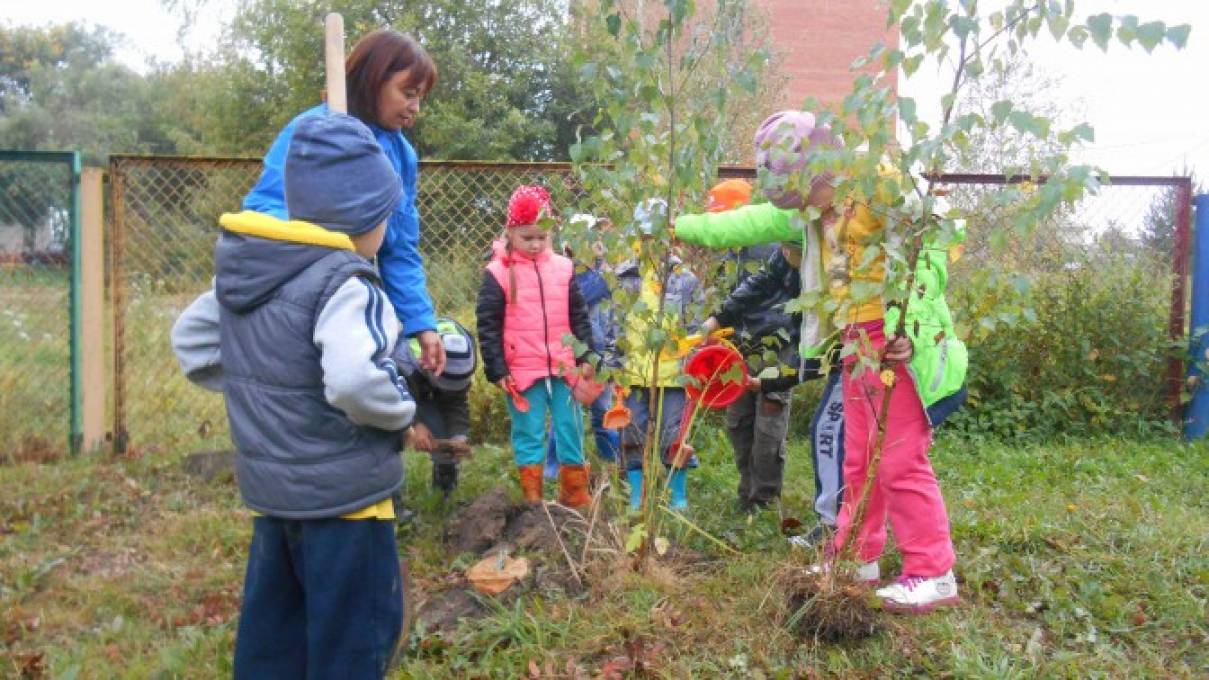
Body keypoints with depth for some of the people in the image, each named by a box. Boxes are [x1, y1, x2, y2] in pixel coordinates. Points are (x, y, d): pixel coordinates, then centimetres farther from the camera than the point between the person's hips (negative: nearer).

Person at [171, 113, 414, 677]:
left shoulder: (240, 273, 6)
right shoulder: (344, 282, -21)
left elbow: (191, 342, 17)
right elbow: (356, 381, -35)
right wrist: (402, 412, -16)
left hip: (268, 484, 8)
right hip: (341, 493, -8)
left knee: (271, 630, 20)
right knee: (353, 635, 6)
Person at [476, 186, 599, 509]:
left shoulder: (562, 268, 4)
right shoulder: (498, 273, -6)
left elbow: (579, 316, 10)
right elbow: (488, 326, -6)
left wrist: (587, 356, 5)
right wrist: (497, 370, -9)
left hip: (564, 367, 3)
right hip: (522, 371, -3)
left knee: (571, 429, 10)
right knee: (529, 433, 6)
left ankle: (575, 495, 24)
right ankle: (532, 498, 17)